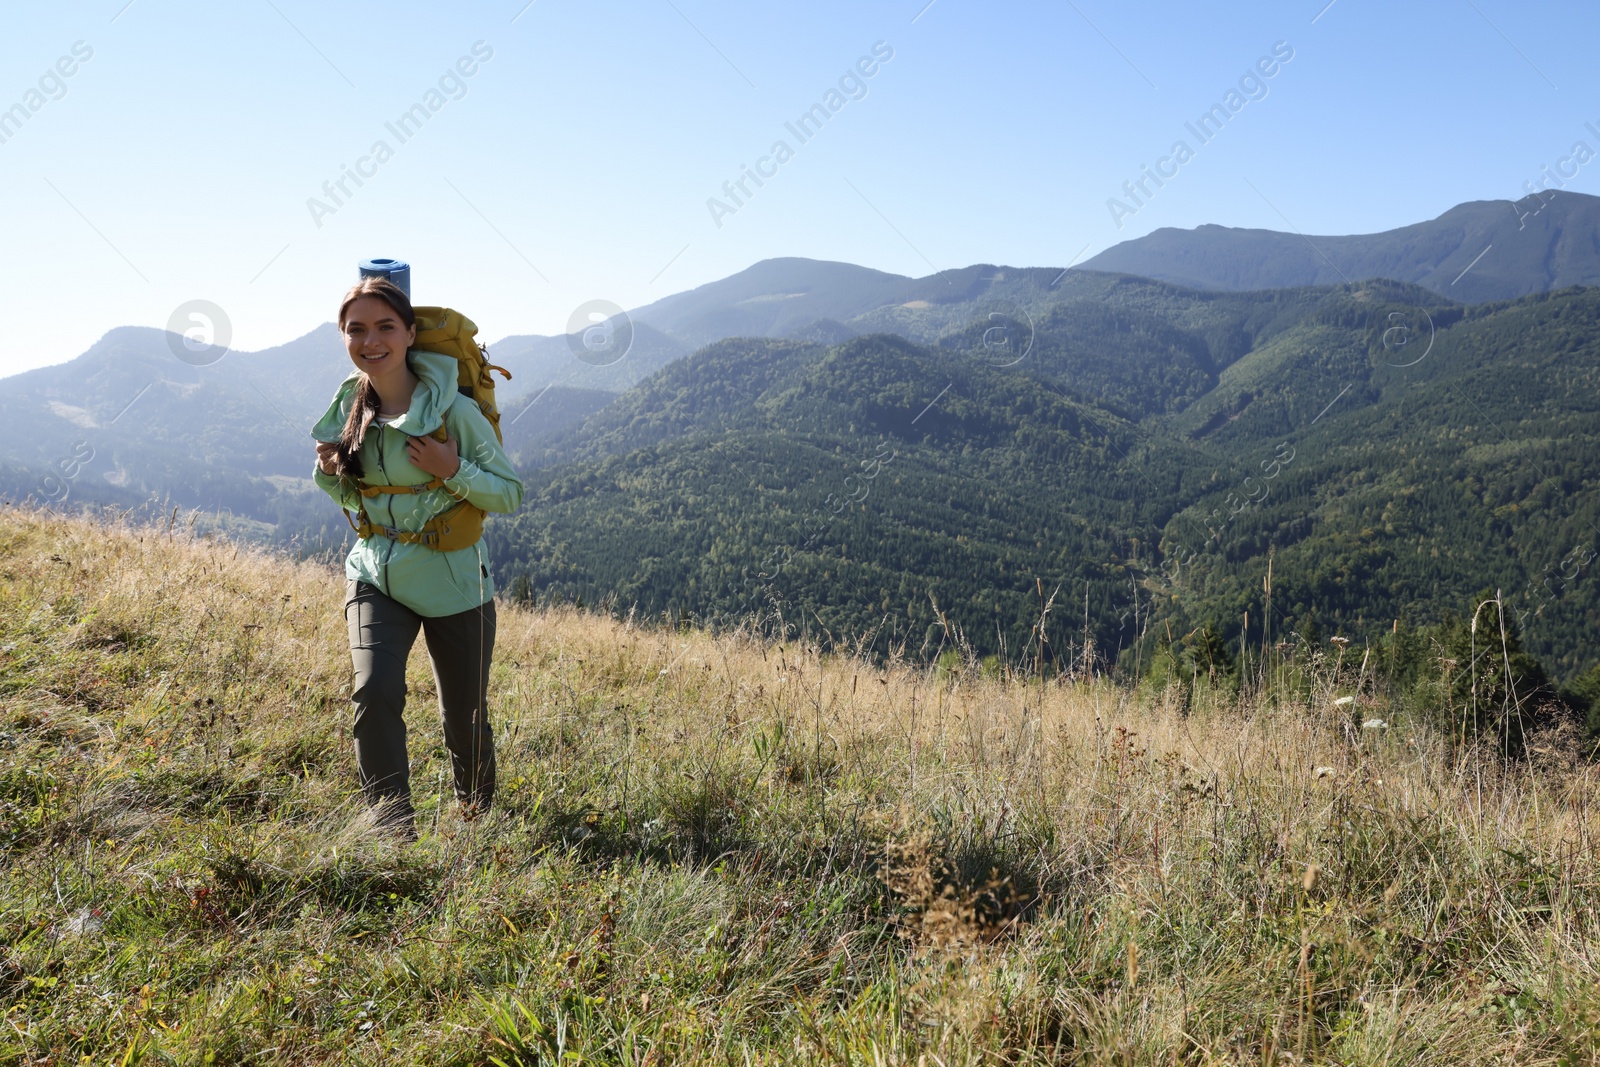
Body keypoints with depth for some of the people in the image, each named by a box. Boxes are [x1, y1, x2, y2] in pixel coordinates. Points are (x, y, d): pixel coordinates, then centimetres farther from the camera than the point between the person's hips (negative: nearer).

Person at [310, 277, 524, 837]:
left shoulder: (452, 409, -16)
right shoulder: (348, 407, 0)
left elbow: (511, 494, -9)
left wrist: (453, 471, -25)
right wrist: (330, 473, -6)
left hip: (452, 579, -3)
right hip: (374, 572, 3)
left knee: (465, 714, 9)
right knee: (374, 689, -19)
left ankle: (478, 820, 36)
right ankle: (392, 825, -4)